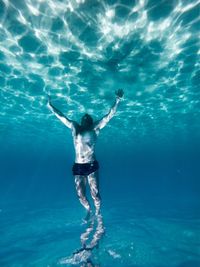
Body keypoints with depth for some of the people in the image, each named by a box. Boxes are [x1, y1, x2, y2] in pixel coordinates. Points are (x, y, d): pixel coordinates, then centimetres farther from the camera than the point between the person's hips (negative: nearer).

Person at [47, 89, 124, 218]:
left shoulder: (95, 128, 5)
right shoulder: (75, 128, 11)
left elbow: (110, 115, 1)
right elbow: (61, 117, 18)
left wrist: (117, 101, -5)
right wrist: (50, 106, 24)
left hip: (92, 165, -2)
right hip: (78, 167, 3)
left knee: (95, 193, 1)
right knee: (81, 195, 9)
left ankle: (98, 212, 31)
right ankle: (88, 211, 39)